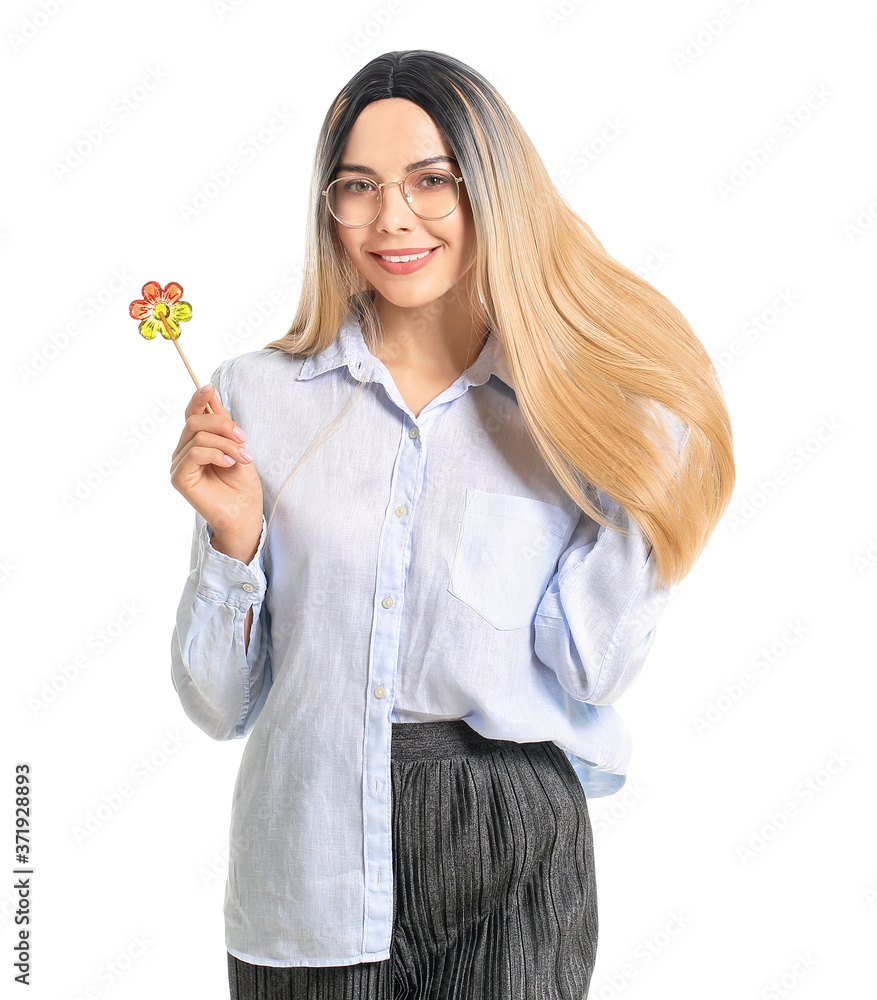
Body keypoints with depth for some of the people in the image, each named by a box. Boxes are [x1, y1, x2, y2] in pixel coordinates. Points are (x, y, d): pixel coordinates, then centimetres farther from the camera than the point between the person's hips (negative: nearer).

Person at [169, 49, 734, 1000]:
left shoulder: (574, 414, -2)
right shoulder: (255, 396, -3)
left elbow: (588, 672, -9)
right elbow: (222, 704, 0)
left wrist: (640, 474, -14)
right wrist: (235, 538, -15)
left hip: (512, 859, 0)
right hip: (307, 870, 1)